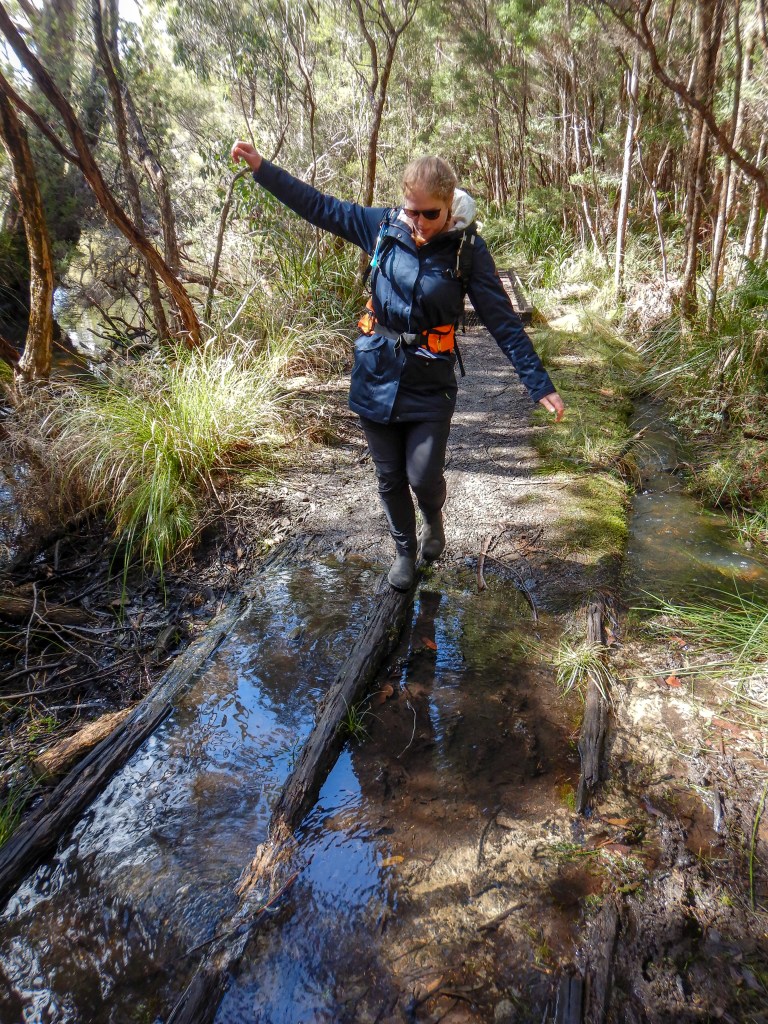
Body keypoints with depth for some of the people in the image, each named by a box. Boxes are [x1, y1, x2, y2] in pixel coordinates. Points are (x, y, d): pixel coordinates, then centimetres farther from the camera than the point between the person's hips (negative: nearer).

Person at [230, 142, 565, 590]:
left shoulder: (467, 248, -9)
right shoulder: (384, 226, -3)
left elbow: (504, 321, -9)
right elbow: (320, 207, 7)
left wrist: (540, 384, -13)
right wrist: (261, 167, 8)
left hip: (430, 384, -2)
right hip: (377, 376, 3)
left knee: (424, 477, -8)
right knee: (391, 478, 11)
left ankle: (434, 518, 30)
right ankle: (405, 549, 35)